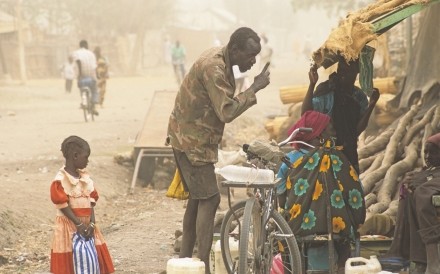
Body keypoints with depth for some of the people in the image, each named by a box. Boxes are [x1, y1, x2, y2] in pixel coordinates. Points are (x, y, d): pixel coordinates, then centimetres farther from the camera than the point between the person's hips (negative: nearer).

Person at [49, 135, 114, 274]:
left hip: (86, 225, 7)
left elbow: (91, 201, 4)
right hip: (68, 227, -7)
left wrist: (92, 223, -9)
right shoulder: (60, 180, -14)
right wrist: (78, 224, -18)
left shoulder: (85, 177, 7)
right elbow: (62, 205, -16)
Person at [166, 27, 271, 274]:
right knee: (209, 199, -10)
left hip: (192, 137, 10)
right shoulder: (213, 67, -24)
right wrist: (255, 88, -24)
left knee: (198, 198, 16)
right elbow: (227, 112, -29)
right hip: (193, 141, -10)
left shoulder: (220, 60, 8)